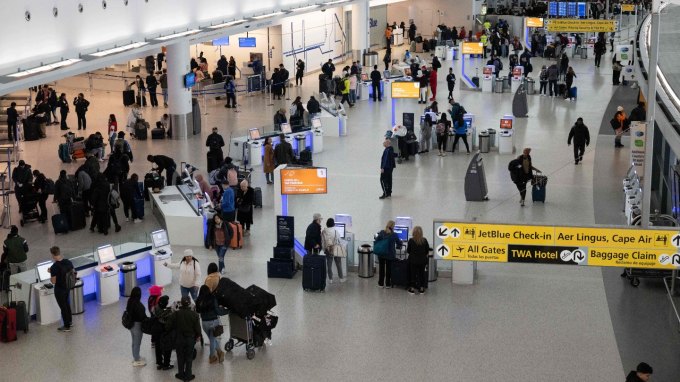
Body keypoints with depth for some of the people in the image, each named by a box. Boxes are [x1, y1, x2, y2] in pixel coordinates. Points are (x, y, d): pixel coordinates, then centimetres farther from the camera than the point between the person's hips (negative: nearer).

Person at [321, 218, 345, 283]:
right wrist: (341, 247, 8)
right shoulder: (335, 231, -13)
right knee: (338, 264, 9)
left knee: (329, 265, 8)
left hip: (328, 250, 2)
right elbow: (338, 240, -8)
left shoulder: (323, 232, -6)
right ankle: (341, 278, 16)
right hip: (336, 250, -2)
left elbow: (322, 242, -1)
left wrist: (324, 249, 12)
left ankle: (330, 279, 11)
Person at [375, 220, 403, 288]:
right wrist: (398, 246, 26)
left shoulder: (381, 233, -7)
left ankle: (381, 283, 17)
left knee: (381, 268, 12)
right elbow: (399, 244, 3)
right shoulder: (394, 235, -9)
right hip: (390, 254, -1)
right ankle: (388, 284, 14)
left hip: (381, 254, 1)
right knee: (389, 269, 9)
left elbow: (376, 241, -5)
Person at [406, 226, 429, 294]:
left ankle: (412, 289, 10)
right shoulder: (424, 240, -8)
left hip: (413, 260, -1)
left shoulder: (411, 240, -12)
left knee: (413, 273, 8)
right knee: (422, 273, 12)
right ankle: (421, 288, 16)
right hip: (422, 260, 1)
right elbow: (427, 251, 0)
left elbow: (408, 251, -1)